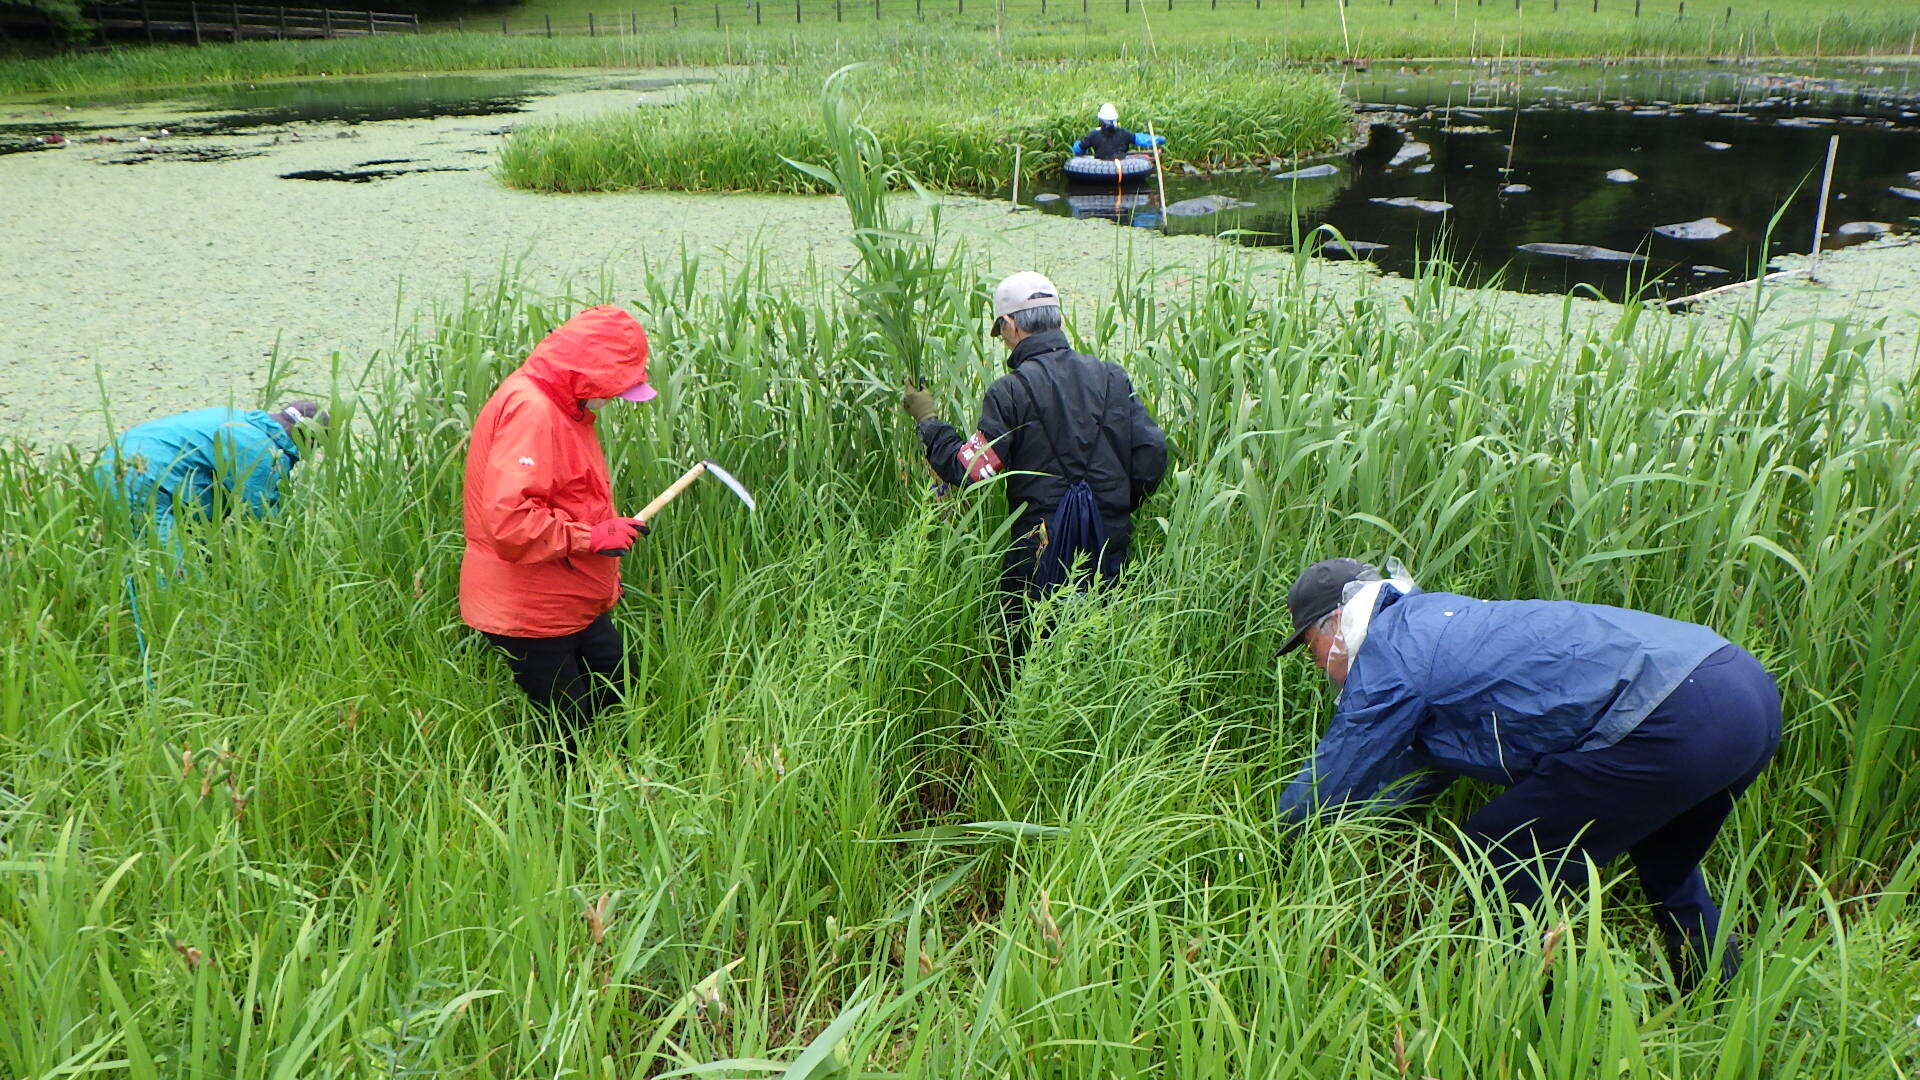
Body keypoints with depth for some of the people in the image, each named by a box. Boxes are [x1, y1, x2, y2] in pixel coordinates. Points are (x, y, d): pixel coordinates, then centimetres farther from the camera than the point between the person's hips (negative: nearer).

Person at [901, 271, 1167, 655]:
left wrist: (927, 420, 1)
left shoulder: (1010, 390, -11)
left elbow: (970, 469, -13)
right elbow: (1152, 454, 2)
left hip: (1041, 545, -4)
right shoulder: (1112, 376, 4)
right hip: (1110, 546, 5)